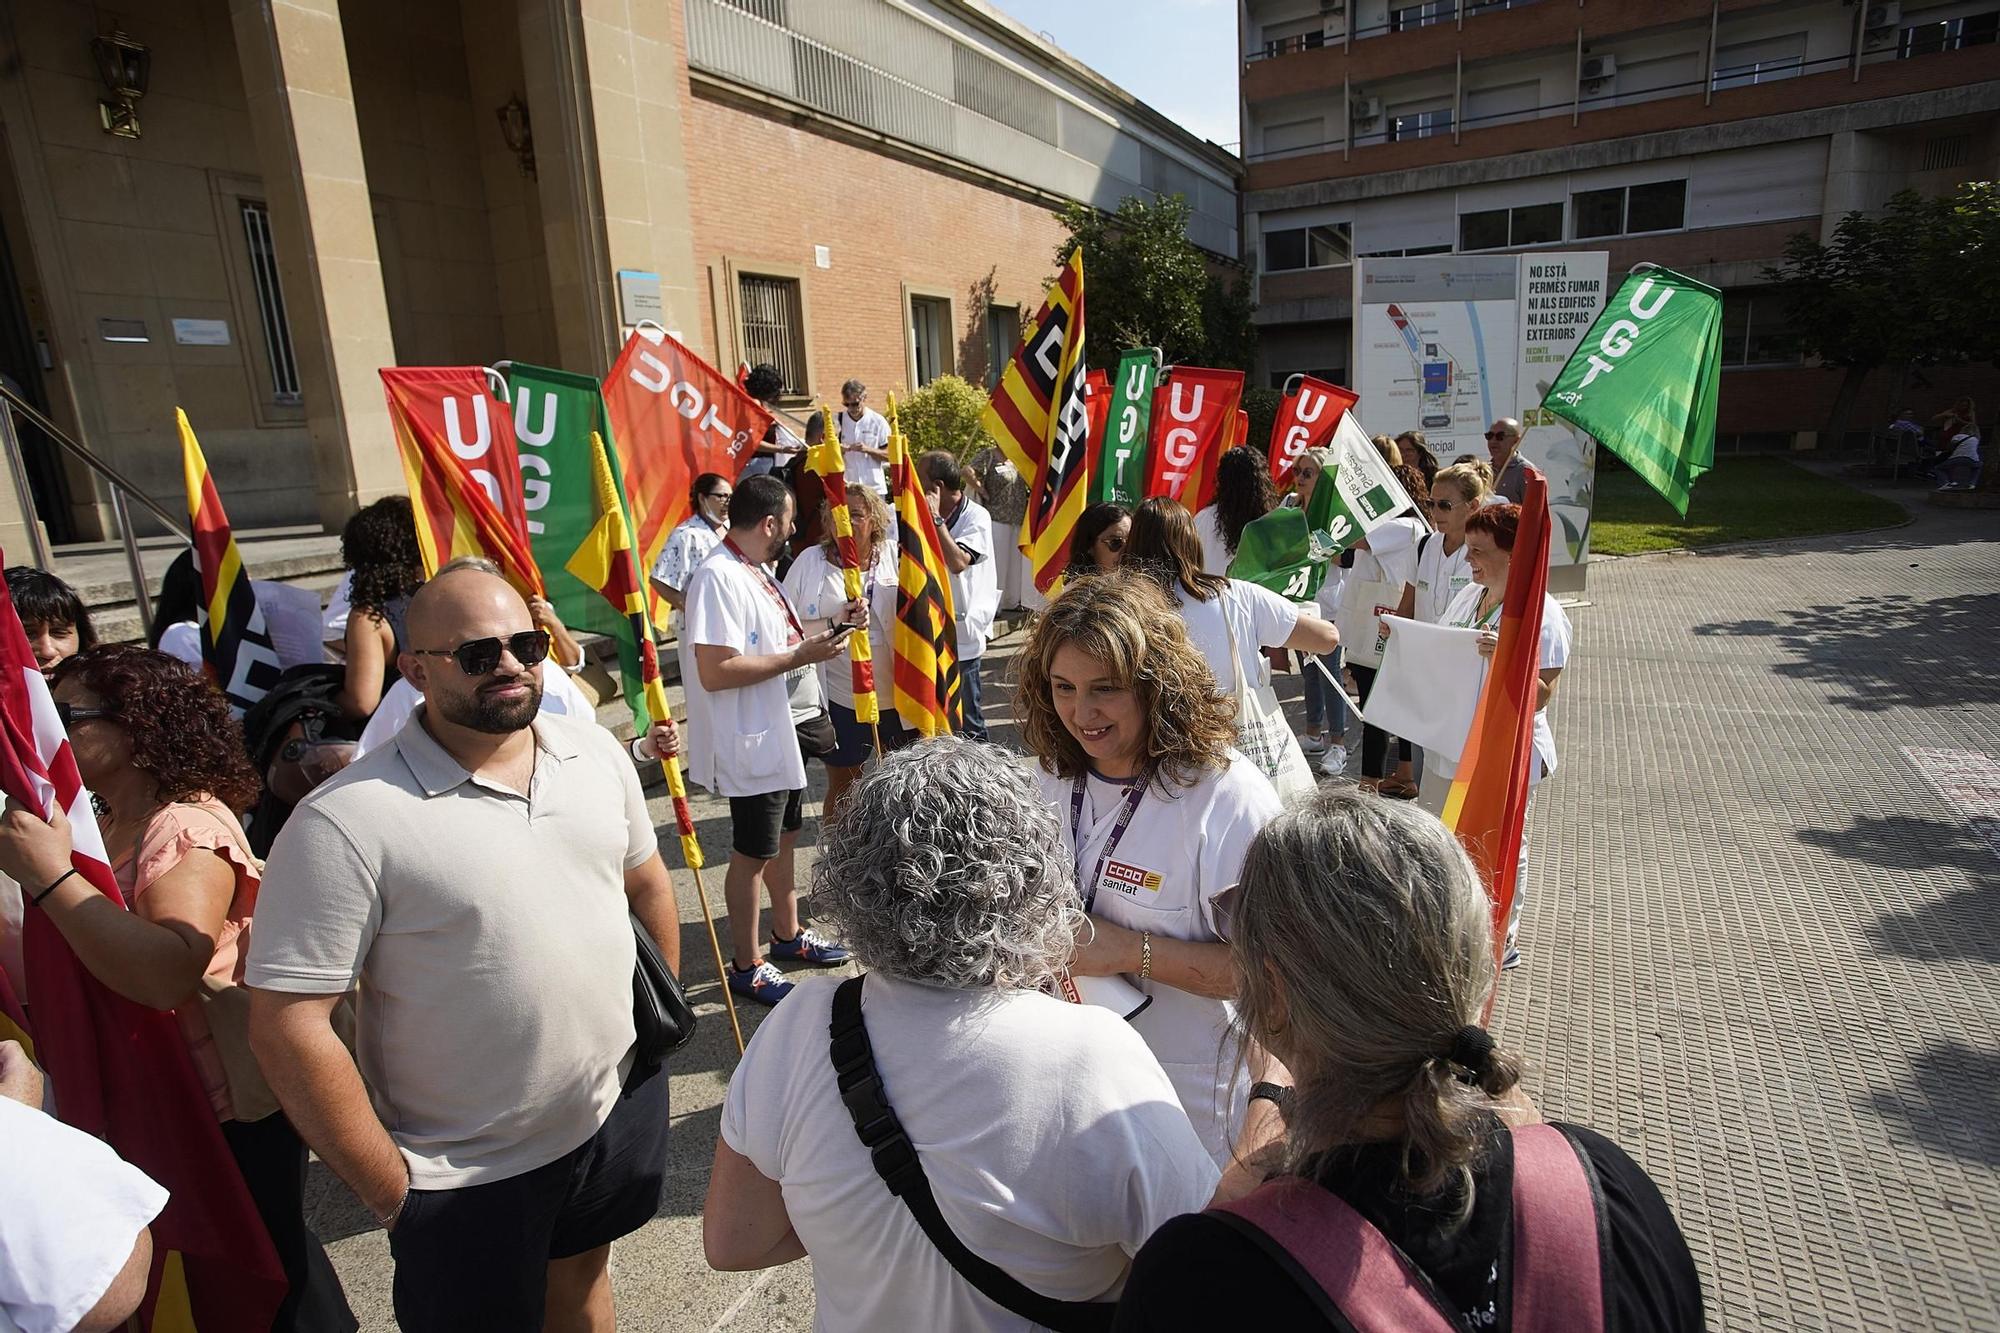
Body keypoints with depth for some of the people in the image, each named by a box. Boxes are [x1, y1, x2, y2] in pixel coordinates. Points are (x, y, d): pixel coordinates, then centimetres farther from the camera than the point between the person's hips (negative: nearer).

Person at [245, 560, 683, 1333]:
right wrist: (391, 1193, -12)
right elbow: (287, 1025, -19)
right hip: (468, 1176, -4)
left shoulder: (597, 754, -5)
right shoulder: (346, 822, -22)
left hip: (623, 1108, 5)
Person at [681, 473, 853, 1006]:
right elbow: (715, 671, -30)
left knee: (785, 835, 22)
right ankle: (747, 966, 22)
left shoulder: (756, 572, 9)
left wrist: (833, 625, 6)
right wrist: (799, 656, -26)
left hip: (780, 734, 10)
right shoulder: (719, 577, -23)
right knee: (752, 853, 4)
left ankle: (788, 934, 41)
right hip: (751, 744, -10)